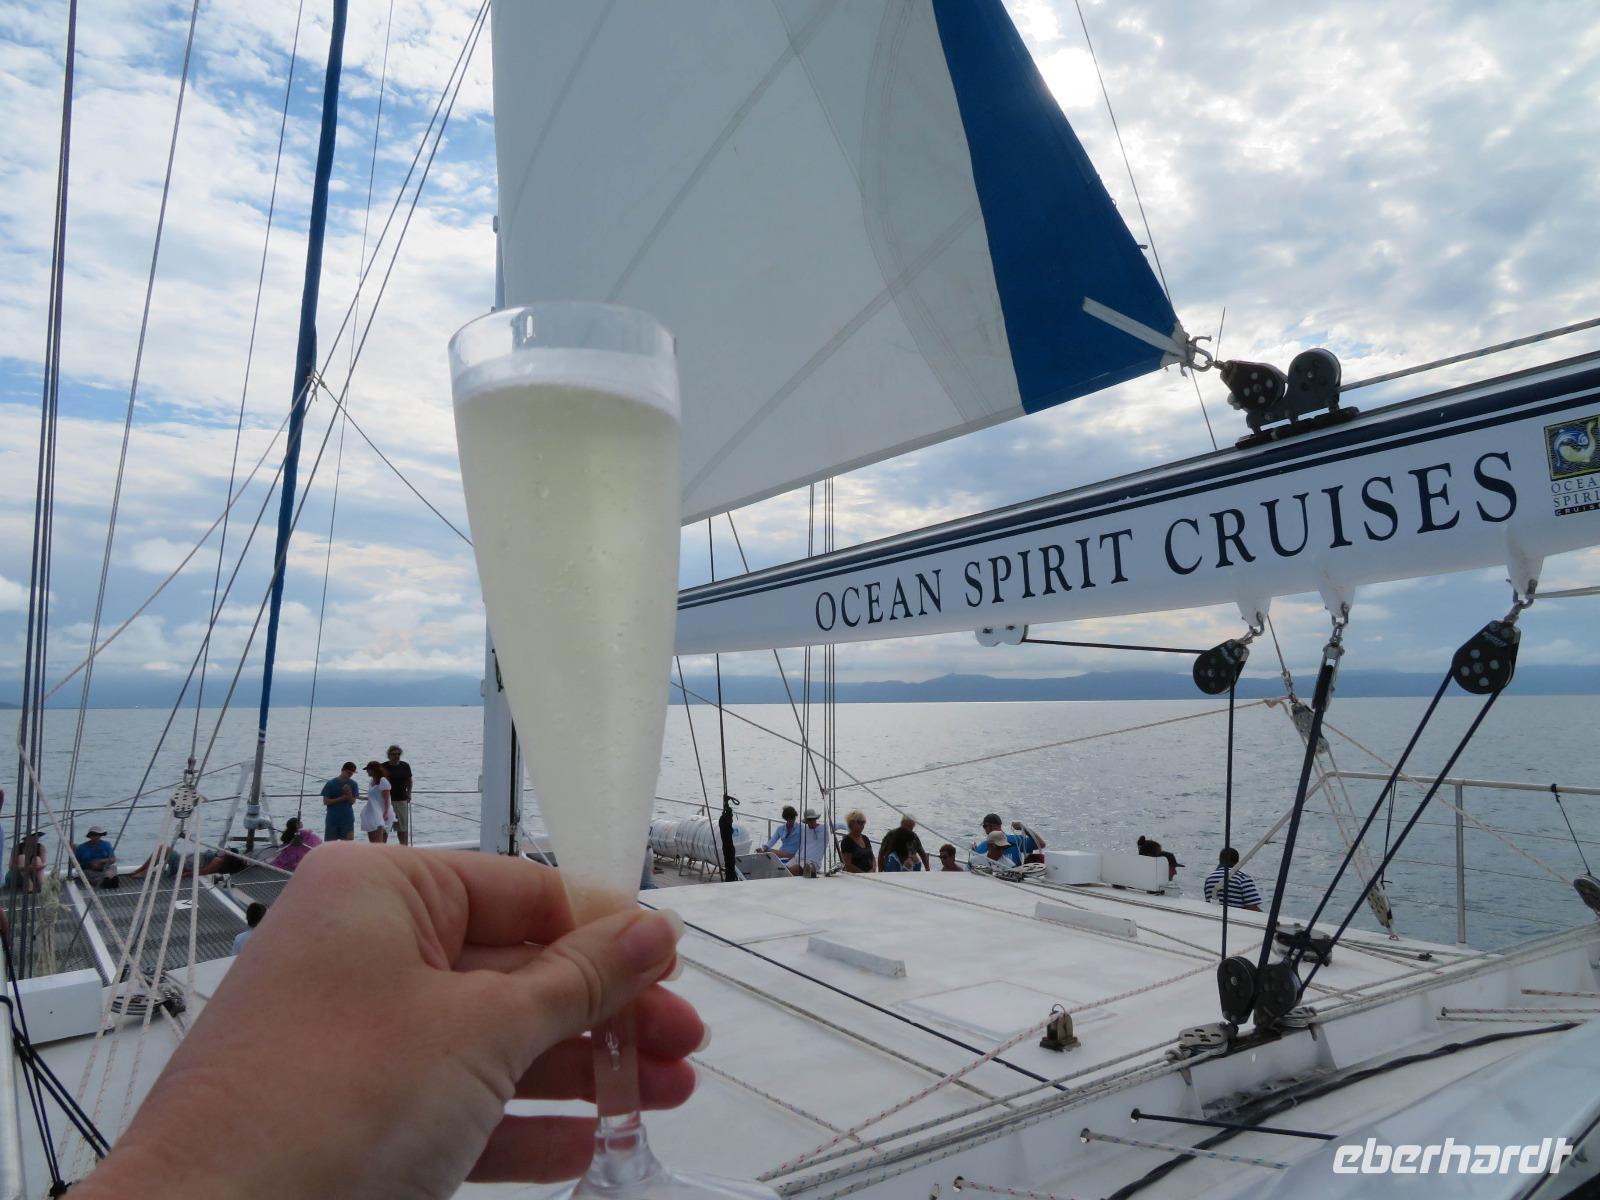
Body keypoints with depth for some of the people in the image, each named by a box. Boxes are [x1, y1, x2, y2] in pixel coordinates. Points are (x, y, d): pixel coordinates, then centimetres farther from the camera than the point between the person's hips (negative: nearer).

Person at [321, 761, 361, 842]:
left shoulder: (353, 784, 2)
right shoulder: (331, 783, -4)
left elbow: (353, 801, -2)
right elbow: (325, 801, -6)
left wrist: (349, 793, -21)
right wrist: (342, 798, -14)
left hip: (347, 819, 1)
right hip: (332, 819, -1)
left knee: (348, 842, -1)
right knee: (329, 842, 5)